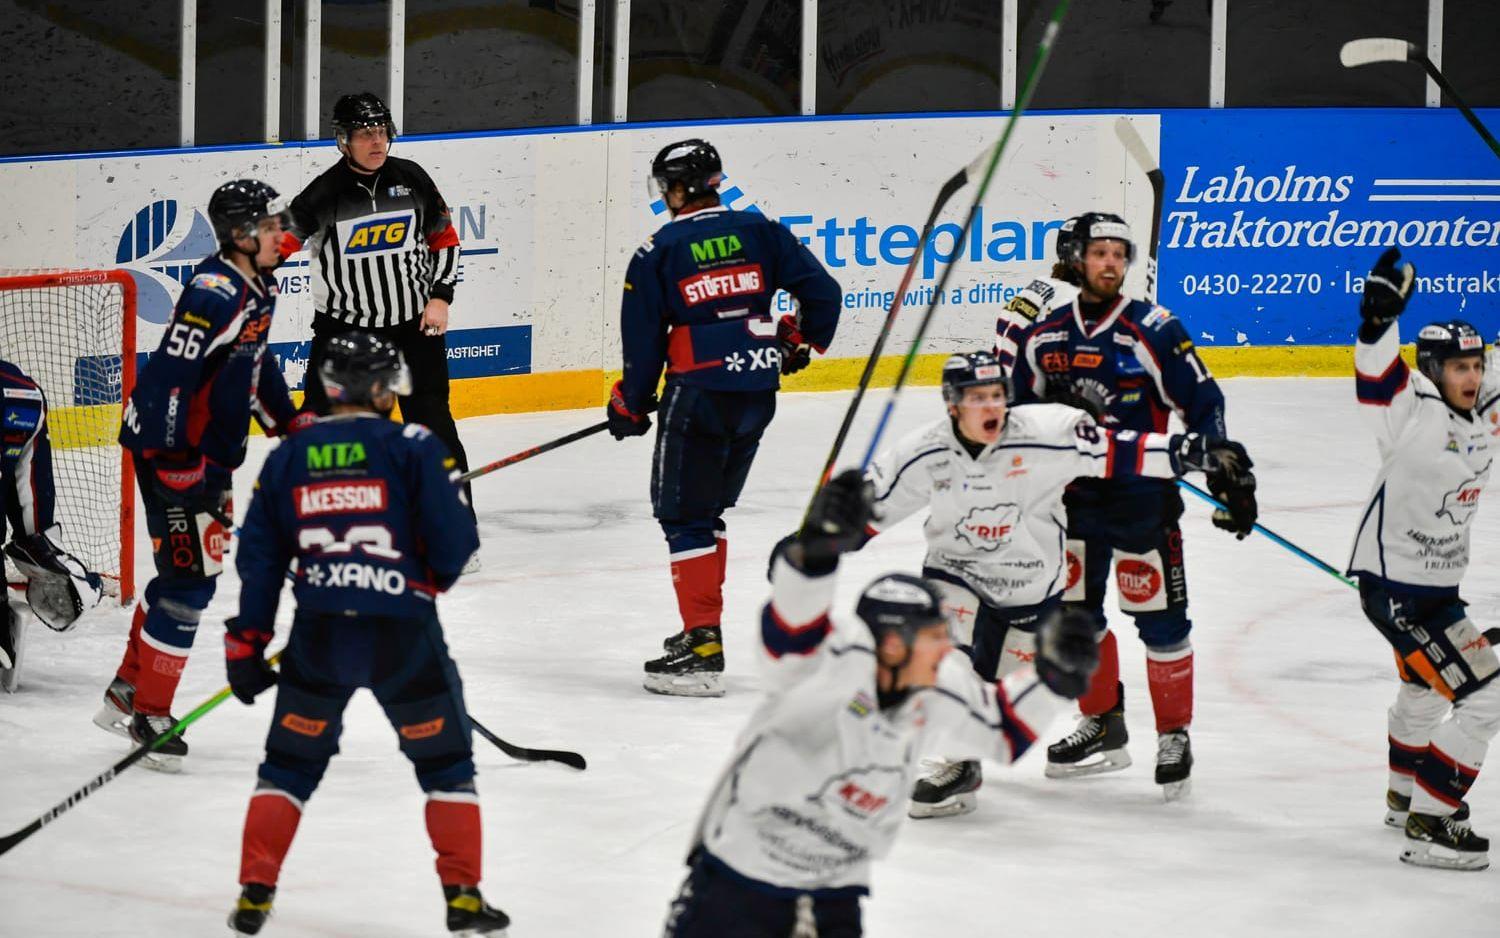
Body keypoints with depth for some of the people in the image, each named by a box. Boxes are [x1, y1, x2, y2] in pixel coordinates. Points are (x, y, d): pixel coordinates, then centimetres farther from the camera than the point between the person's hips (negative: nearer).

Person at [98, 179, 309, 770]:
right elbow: (170, 375, -28)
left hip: (212, 450, 10)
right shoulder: (213, 294, -23)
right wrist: (175, 467, -29)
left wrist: (289, 423, 26)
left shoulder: (259, 289, 8)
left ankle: (126, 694, 30)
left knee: (185, 573, 18)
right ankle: (149, 715, -1)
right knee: (190, 577, -9)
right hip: (173, 451, -10)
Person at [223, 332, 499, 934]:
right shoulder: (414, 447, -3)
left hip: (319, 635, 3)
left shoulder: (287, 459, 8)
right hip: (403, 633, -2)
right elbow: (453, 539, -7)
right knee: (446, 762, 13)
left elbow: (259, 558, 9)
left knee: (289, 765, 16)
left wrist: (246, 644, 14)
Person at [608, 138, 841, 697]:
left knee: (685, 518, -1)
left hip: (699, 394, -5)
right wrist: (800, 343, 22)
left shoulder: (658, 252, -5)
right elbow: (821, 290, 3)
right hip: (758, 393, 5)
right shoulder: (760, 232, 5)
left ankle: (702, 653, -9)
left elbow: (643, 340, -2)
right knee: (709, 510, 20)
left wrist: (630, 406, 13)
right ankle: (701, 629, 25)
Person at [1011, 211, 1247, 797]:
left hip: (1142, 495, -5)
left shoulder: (1154, 331, -10)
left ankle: (1175, 735, 8)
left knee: (1160, 617, -3)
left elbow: (1203, 405, -9)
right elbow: (1022, 417, 15)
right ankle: (1103, 725, 28)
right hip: (1074, 496, 5)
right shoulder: (1045, 337, 4)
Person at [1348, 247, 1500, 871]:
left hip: (1437, 585, 10)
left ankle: (1405, 798, 54)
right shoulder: (1412, 416, -20)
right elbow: (1378, 376, -37)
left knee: (1425, 689, 31)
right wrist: (1380, 312, -51)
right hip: (1393, 586, -10)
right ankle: (1427, 827, -13)